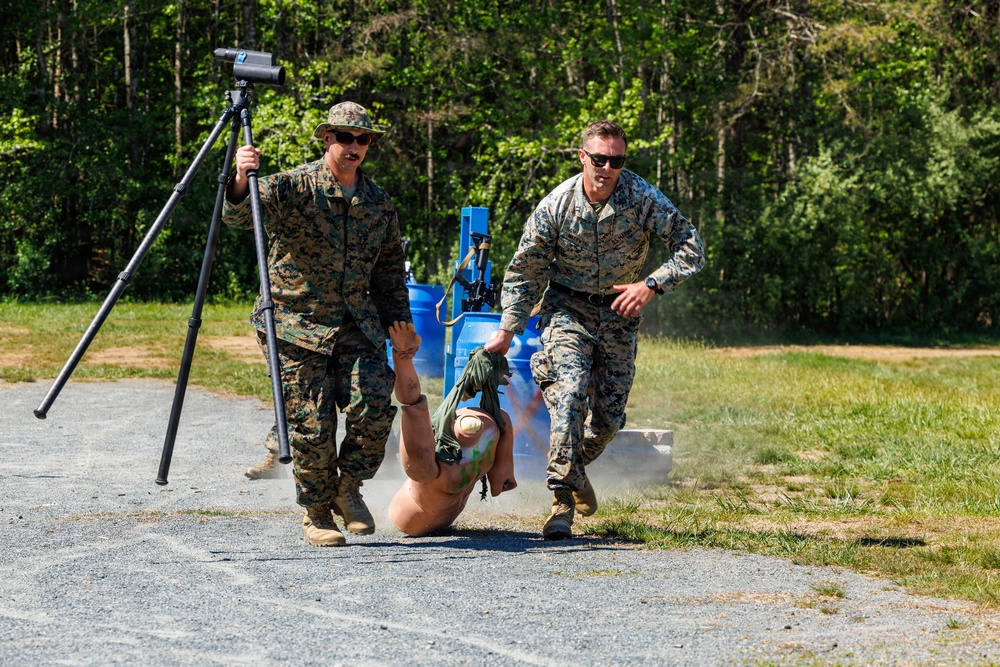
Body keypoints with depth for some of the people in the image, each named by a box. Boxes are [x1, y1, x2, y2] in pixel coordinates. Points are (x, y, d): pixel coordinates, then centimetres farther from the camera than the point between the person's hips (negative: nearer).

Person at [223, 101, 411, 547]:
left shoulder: (380, 204, 9)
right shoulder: (293, 188, -7)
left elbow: (390, 272, 19)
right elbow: (239, 216, -23)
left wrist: (399, 325, 14)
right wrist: (241, 181, -44)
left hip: (357, 325, 4)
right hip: (298, 325, -4)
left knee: (373, 408, -15)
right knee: (312, 426, -5)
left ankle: (349, 489, 11)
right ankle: (317, 515, 15)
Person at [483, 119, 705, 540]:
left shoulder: (643, 199, -16)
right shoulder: (556, 205, -13)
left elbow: (691, 247, -14)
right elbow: (525, 270, -1)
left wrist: (651, 285, -28)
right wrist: (507, 331, -2)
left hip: (619, 316, 2)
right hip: (568, 309, -2)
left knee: (609, 415, 2)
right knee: (569, 393, -24)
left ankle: (574, 466, 35)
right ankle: (563, 501, -22)